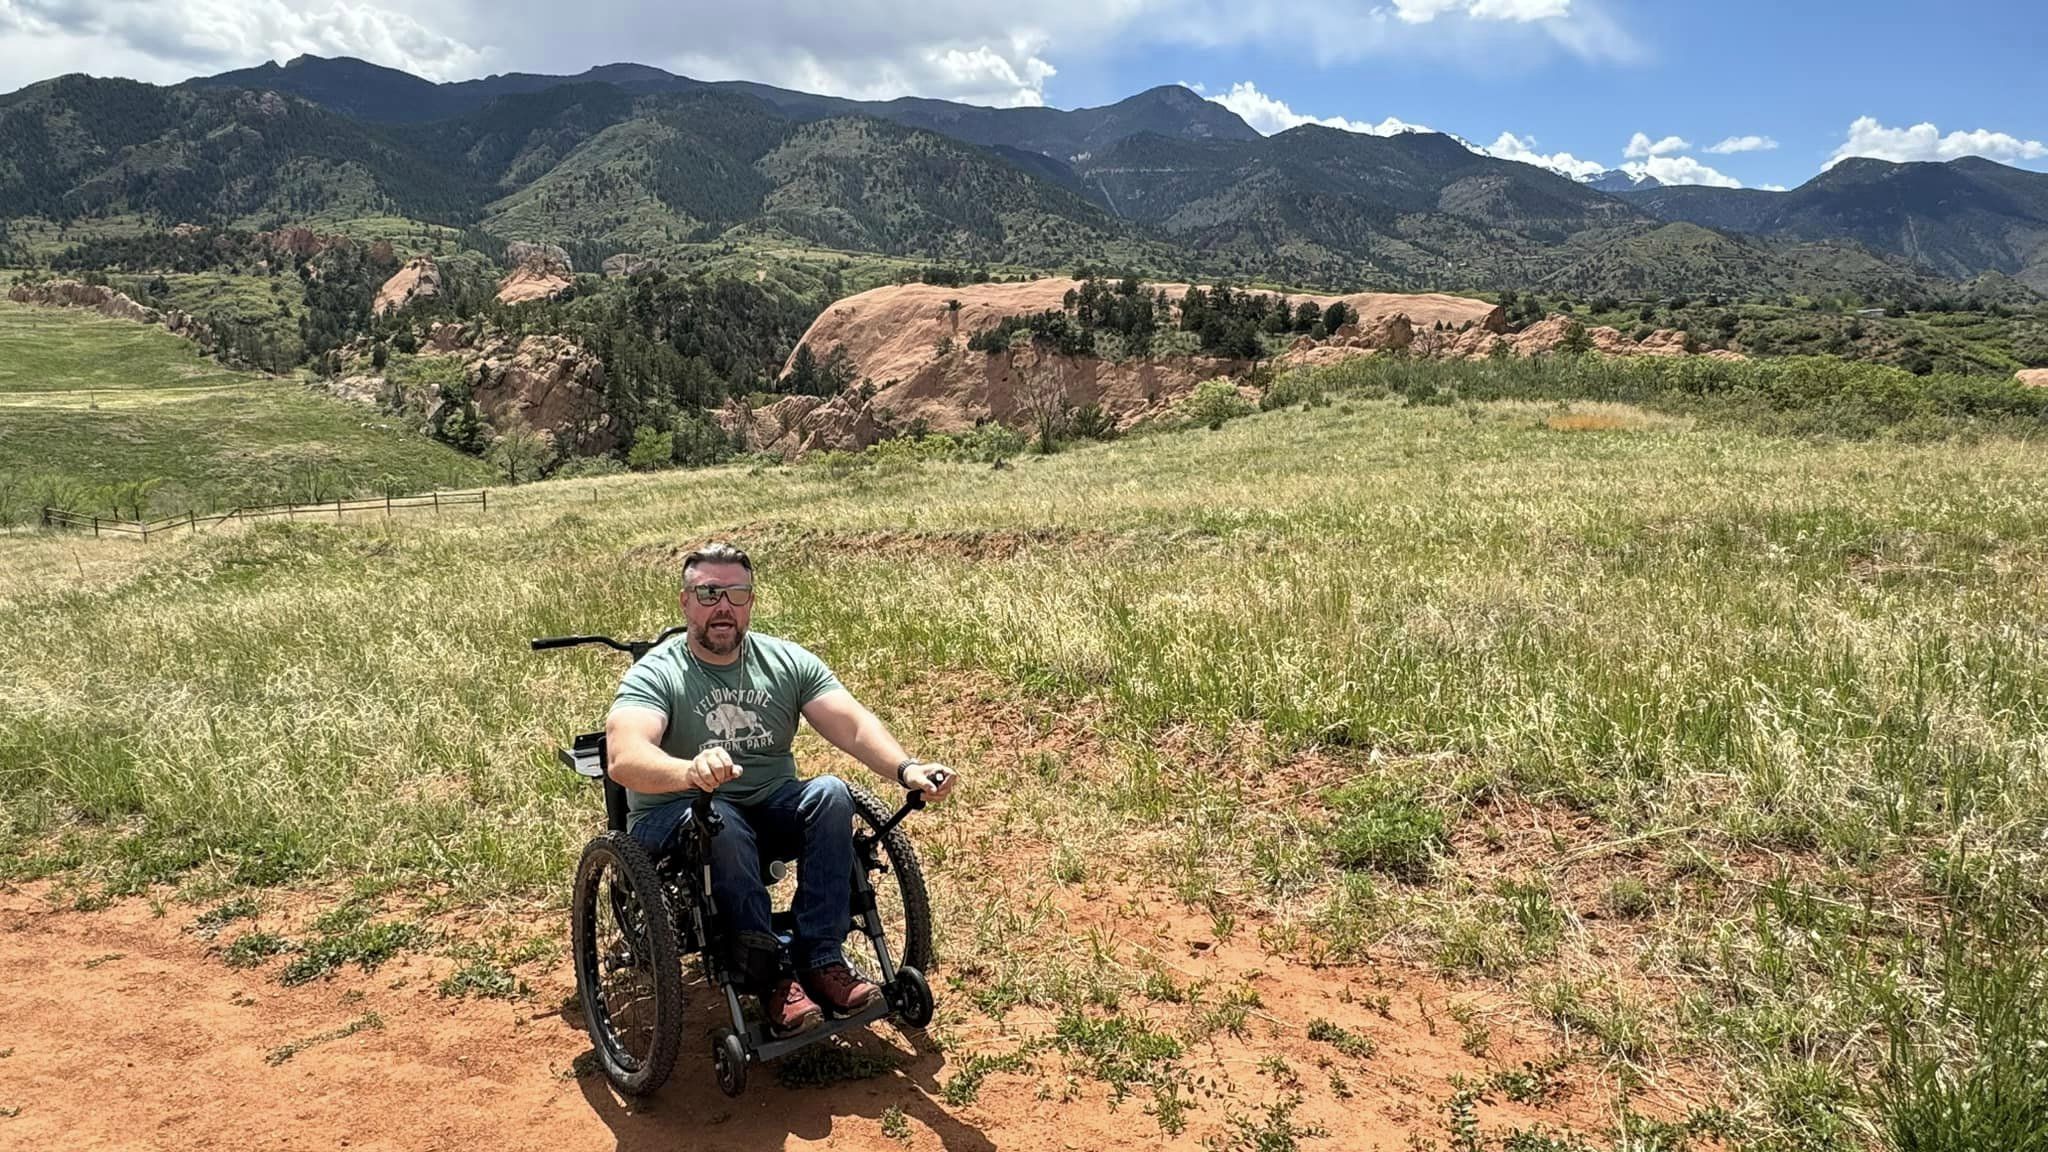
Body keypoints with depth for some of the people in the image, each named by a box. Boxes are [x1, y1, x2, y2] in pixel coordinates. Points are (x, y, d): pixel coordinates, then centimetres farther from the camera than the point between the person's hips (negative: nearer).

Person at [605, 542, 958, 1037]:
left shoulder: (787, 662, 0)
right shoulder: (655, 674, -11)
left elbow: (854, 724, -12)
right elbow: (624, 759, -30)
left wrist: (907, 769, -33)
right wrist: (691, 772, -53)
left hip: (771, 809, 4)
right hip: (673, 817, -3)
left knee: (831, 794, -26)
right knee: (721, 821, -36)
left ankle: (820, 958, -22)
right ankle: (767, 977, -26)